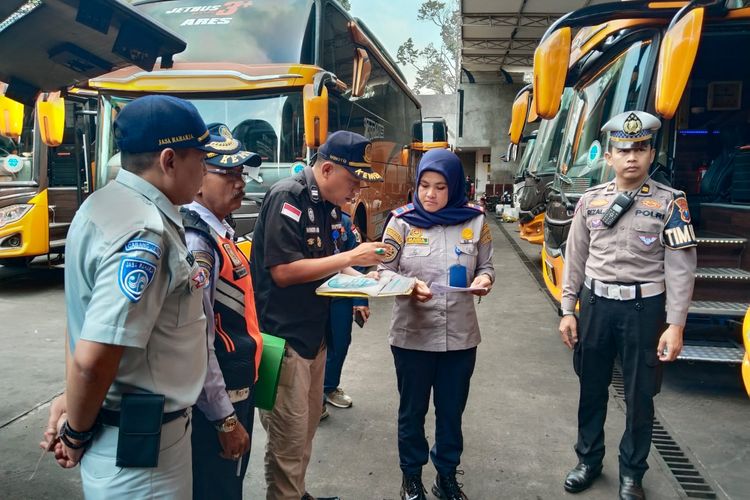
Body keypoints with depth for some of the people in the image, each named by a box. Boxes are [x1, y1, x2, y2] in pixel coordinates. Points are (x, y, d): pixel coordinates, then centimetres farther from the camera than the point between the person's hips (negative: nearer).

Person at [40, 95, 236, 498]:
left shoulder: (104, 203, 5)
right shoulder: (144, 235, -27)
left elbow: (83, 314, 11)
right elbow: (93, 360, -30)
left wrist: (74, 401, 10)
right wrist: (77, 433, -13)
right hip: (139, 441, -9)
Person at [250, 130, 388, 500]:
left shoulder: (328, 202, 8)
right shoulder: (288, 196, -18)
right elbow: (283, 271, -25)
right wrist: (351, 257, -21)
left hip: (314, 331, 9)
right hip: (283, 336, -9)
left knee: (307, 426, 20)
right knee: (289, 436, 1)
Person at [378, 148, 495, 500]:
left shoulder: (475, 221, -1)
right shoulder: (402, 221, -6)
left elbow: (486, 267, 7)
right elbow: (383, 272, -4)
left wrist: (484, 280, -15)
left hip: (460, 335, 2)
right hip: (412, 335, -1)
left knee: (451, 410, 17)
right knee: (412, 410, 15)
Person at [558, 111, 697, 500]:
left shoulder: (670, 202, -6)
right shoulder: (590, 200, 2)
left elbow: (681, 269, -7)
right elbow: (575, 259, 6)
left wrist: (675, 325, -11)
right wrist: (568, 310, 4)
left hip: (644, 308, -2)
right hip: (596, 304, 3)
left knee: (640, 396, 11)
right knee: (591, 387, 15)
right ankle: (589, 459, 36)